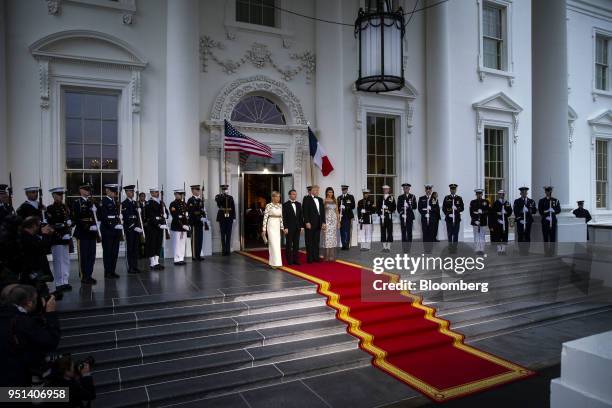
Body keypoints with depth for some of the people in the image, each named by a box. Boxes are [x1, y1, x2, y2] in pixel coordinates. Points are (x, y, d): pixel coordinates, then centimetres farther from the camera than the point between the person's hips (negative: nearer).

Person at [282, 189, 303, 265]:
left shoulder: (298, 204, 11)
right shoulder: (285, 204, -4)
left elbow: (301, 216, 12)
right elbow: (284, 217, -8)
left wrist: (302, 226, 6)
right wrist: (285, 227, -13)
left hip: (297, 228, 5)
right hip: (289, 228, -5)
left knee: (296, 244, 7)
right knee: (289, 245, 2)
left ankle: (295, 260, 14)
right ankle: (289, 261, 8)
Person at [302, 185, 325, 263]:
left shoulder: (320, 200, 16)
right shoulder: (307, 198, -3)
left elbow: (323, 211, 15)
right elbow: (305, 211, -9)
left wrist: (323, 222, 8)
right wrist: (307, 222, -16)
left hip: (318, 224, 6)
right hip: (310, 224, -6)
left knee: (316, 241, 9)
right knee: (309, 241, 1)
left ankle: (316, 257, 15)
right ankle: (309, 258, 6)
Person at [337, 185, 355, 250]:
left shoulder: (350, 197, 5)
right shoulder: (339, 198, 17)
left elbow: (353, 206, -4)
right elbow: (337, 206, 16)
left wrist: (345, 207, -16)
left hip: (348, 216, -4)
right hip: (341, 217, 4)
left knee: (347, 231, -6)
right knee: (342, 231, 2)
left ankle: (347, 245, -2)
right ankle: (343, 245, 8)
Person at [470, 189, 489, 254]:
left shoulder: (486, 201, 7)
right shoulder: (472, 202, 6)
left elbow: (489, 211, 2)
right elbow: (471, 212, 0)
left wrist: (482, 212, -16)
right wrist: (475, 220, -11)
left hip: (483, 222, 0)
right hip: (475, 222, 0)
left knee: (482, 236, 1)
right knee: (476, 236, 1)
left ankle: (482, 250, 4)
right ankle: (477, 250, 3)